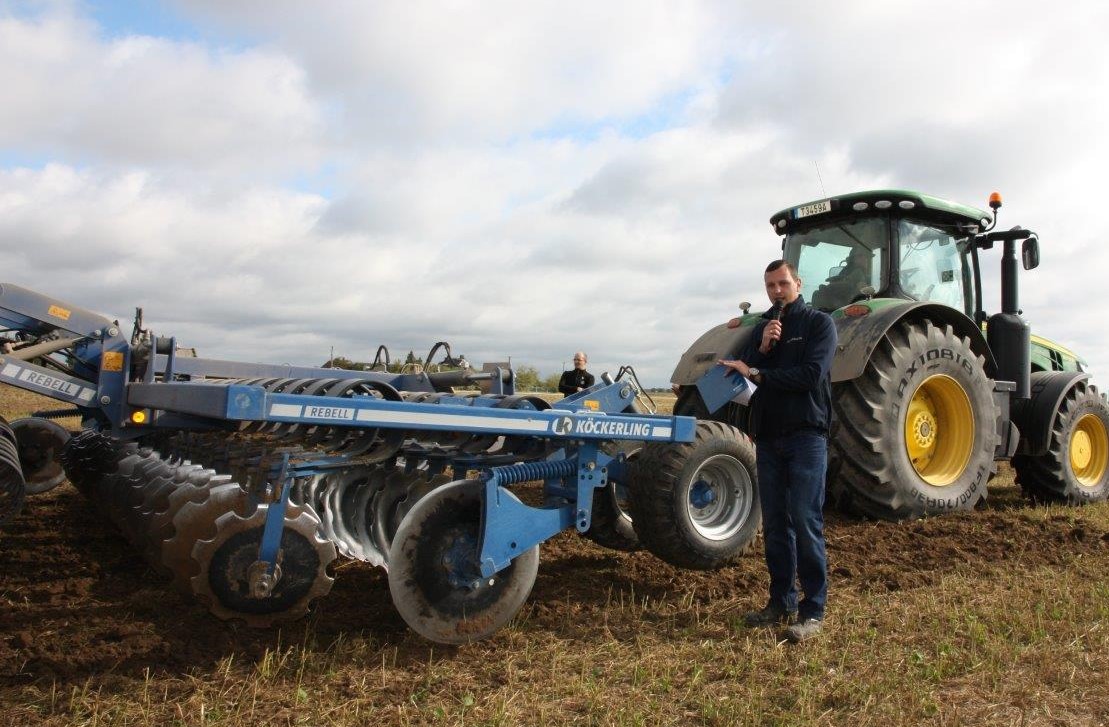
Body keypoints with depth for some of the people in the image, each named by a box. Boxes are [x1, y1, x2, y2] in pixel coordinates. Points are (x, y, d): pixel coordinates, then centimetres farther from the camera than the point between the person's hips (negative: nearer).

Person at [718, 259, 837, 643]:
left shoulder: (819, 323, 1)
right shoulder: (761, 328, 16)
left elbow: (811, 374, -14)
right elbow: (740, 373, 5)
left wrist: (758, 374, -12)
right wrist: (763, 348, -11)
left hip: (806, 434, -5)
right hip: (768, 436, 5)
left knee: (805, 522, -8)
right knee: (775, 524, 8)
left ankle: (813, 609, -1)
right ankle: (781, 602, 17)